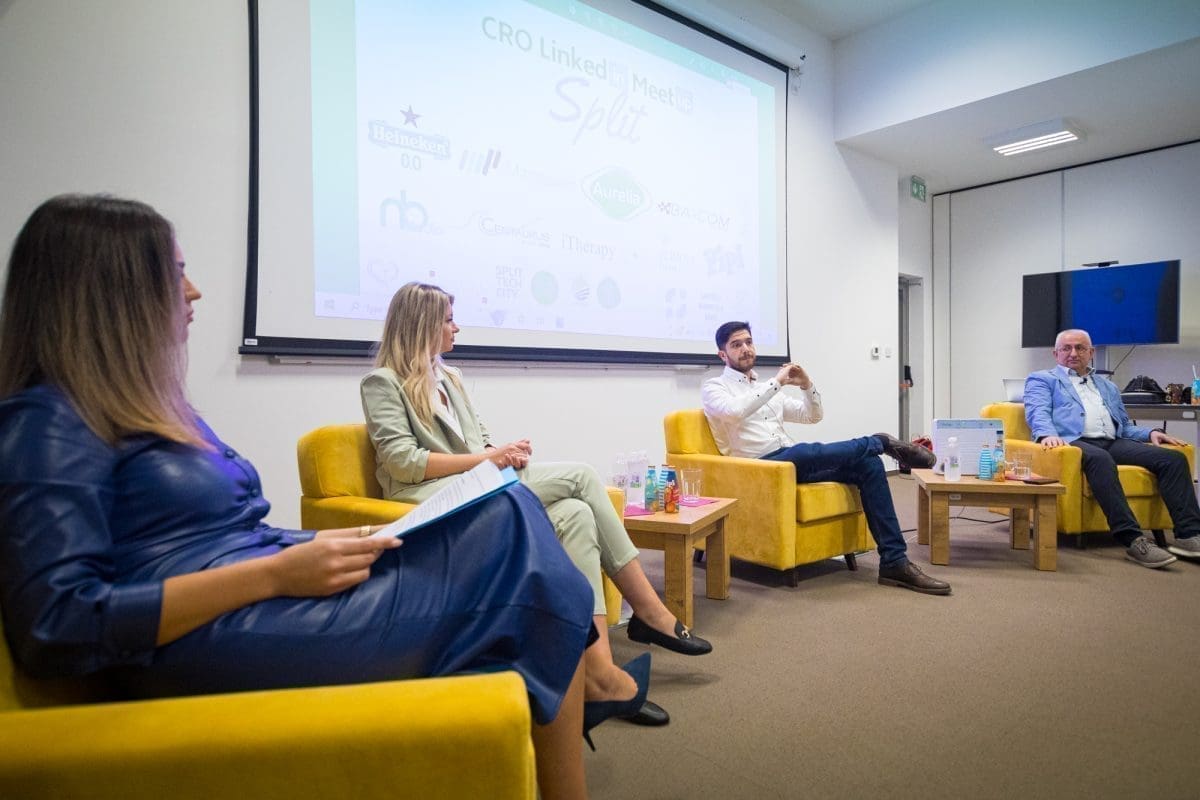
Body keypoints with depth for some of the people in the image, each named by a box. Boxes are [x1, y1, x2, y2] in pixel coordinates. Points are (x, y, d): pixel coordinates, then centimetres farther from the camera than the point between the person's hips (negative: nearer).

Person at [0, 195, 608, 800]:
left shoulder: (145, 404, 22)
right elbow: (54, 627, -16)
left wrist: (309, 550, 2)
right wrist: (276, 573, -20)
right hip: (208, 638, -9)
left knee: (504, 518, -6)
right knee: (506, 530, -16)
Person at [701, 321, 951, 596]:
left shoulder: (767, 388, 24)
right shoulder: (713, 387, 4)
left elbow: (813, 416, 23)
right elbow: (734, 412, -21)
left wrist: (806, 385, 4)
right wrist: (776, 382, -15)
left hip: (793, 463, 7)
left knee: (869, 464, -11)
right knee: (802, 451, -38)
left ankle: (894, 562, -12)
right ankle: (882, 442, -9)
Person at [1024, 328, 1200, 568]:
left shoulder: (1108, 386, 34)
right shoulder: (1041, 379, 16)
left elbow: (1124, 426, 31)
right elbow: (1038, 412, -3)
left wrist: (1150, 433, 9)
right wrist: (1048, 433, -25)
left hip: (1113, 443, 6)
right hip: (1073, 441, -6)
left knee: (1173, 458, -17)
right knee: (1100, 458, -39)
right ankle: (1134, 540, -43)